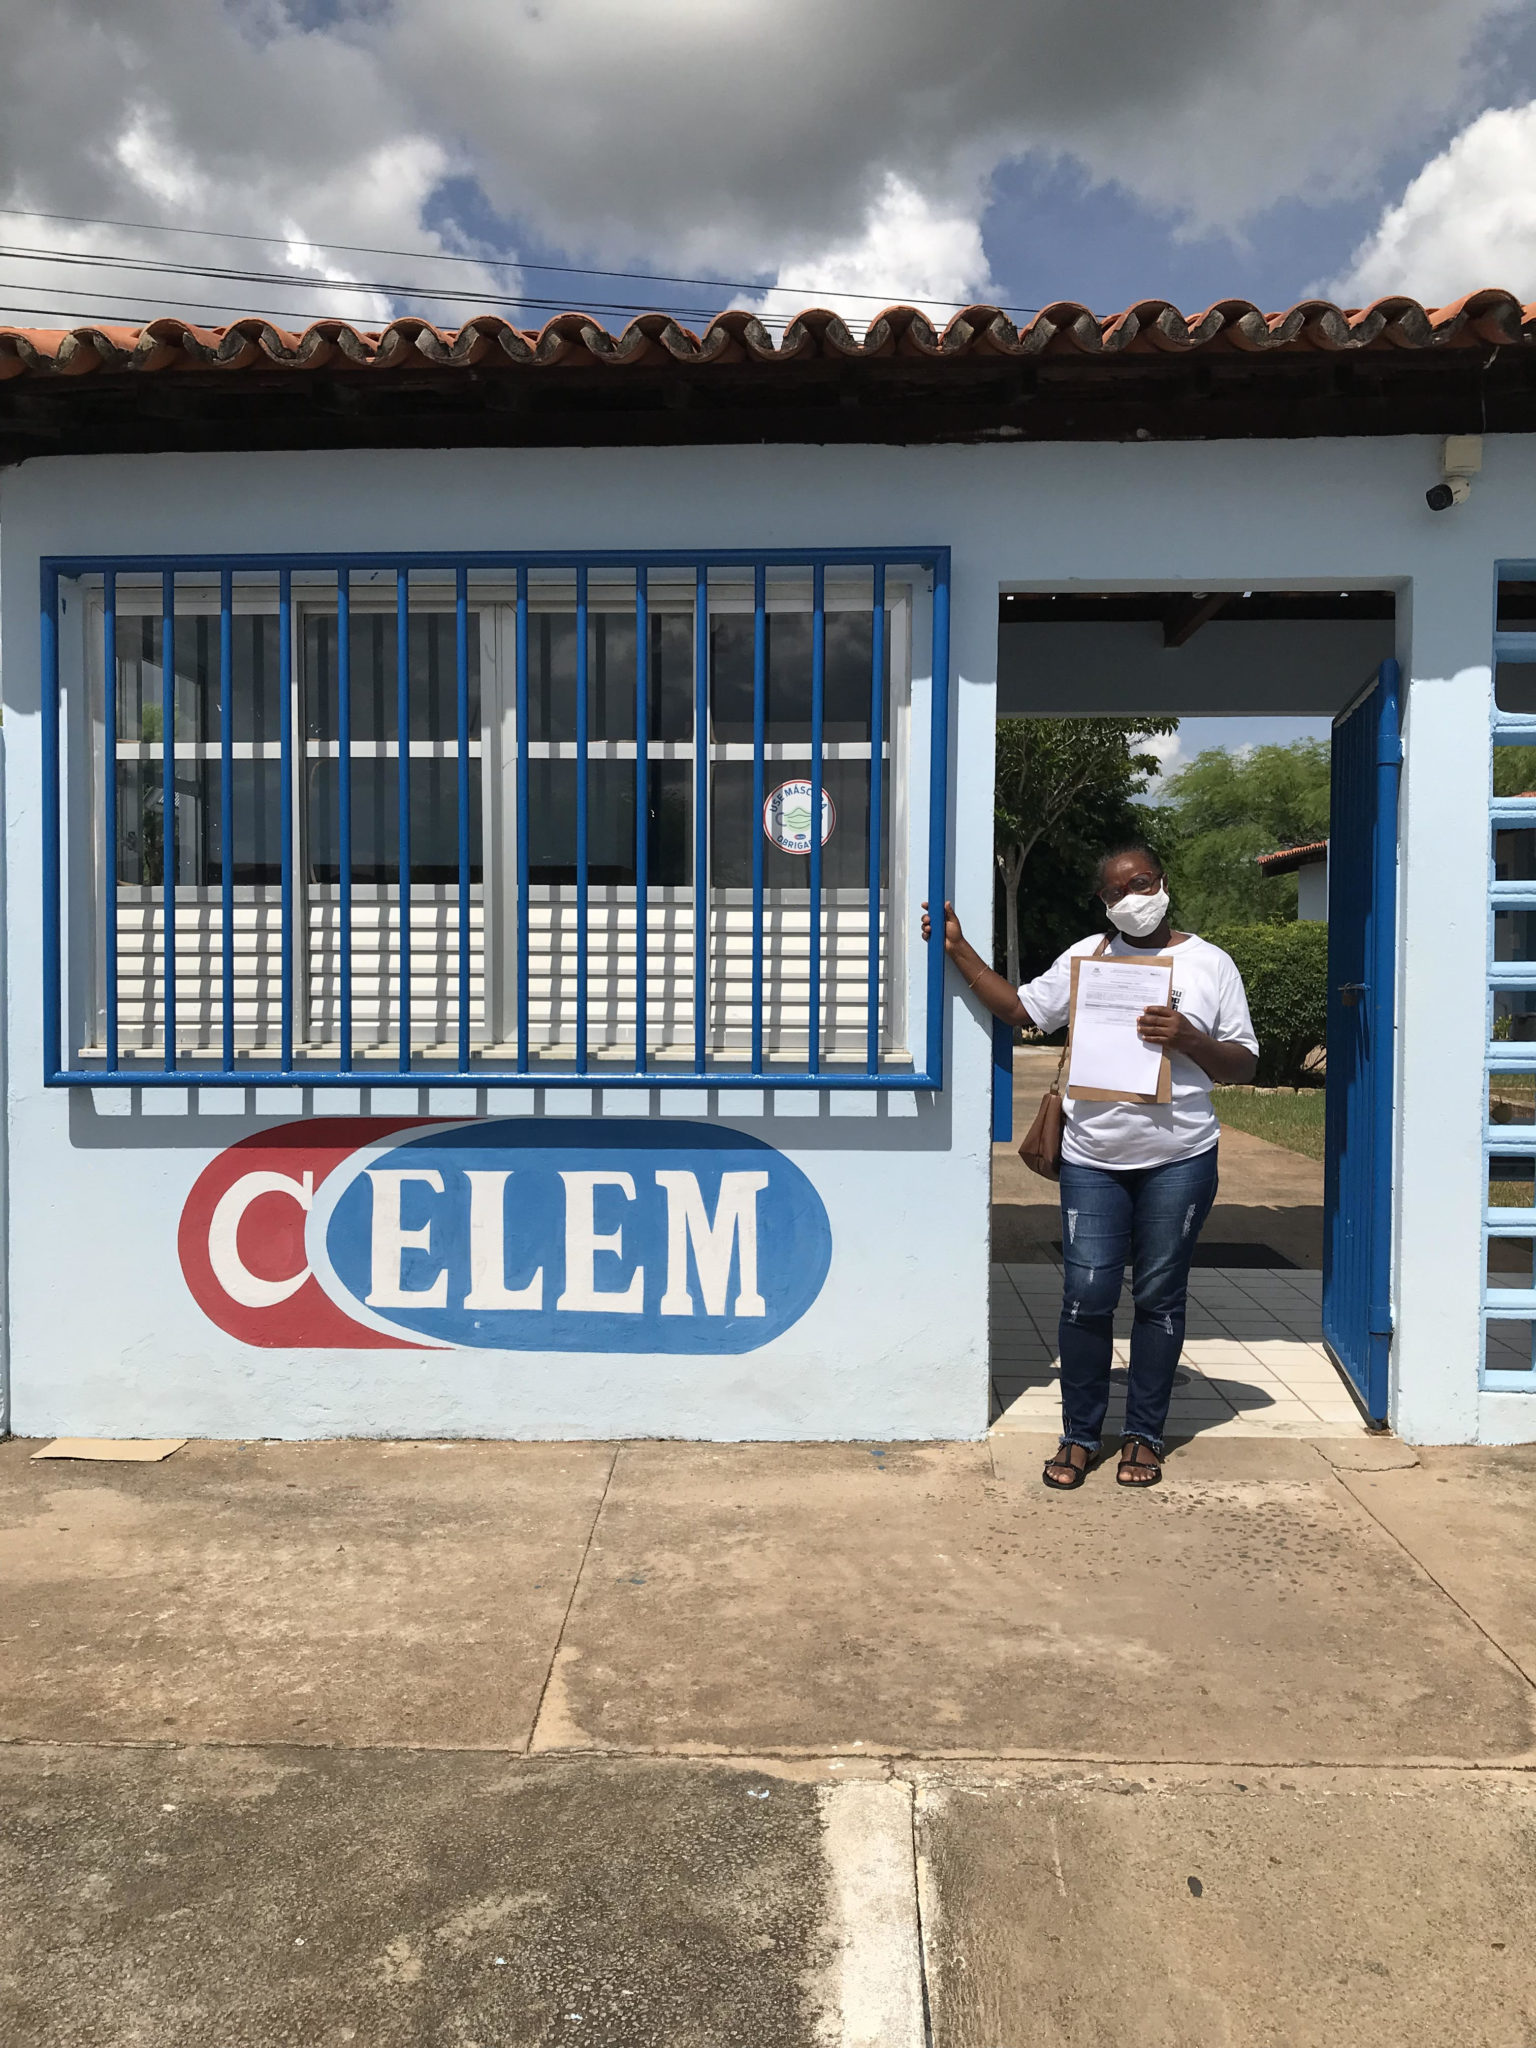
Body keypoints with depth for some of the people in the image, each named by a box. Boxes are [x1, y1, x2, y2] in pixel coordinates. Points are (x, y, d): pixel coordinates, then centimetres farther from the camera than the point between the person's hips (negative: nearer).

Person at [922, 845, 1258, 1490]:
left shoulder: (1210, 964, 3)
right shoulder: (1084, 957, 8)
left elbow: (1243, 1066, 4)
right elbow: (1018, 1007, 14)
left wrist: (1187, 1038, -14)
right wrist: (959, 950, 8)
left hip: (1179, 1159, -1)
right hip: (1092, 1159, 1)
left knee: (1159, 1298, 7)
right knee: (1086, 1297, -1)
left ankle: (1144, 1435, 21)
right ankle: (1079, 1435, 14)